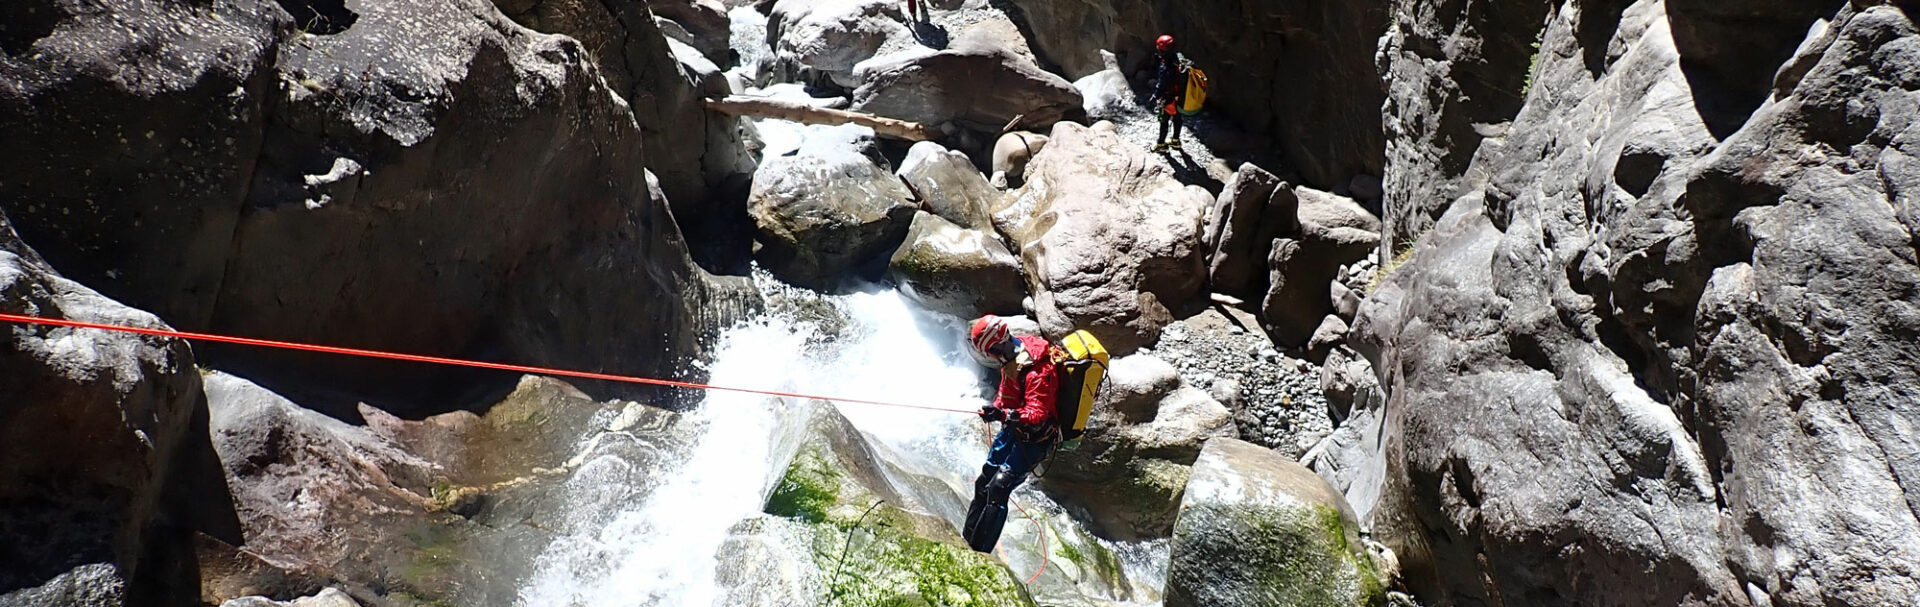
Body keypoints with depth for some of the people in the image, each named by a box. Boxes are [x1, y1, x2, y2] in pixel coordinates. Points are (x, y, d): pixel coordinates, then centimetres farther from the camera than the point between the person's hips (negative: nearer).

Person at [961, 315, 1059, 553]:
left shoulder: (1038, 372, -32)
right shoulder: (1012, 356, -4)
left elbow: (1037, 415, -36)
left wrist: (1005, 415, -48)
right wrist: (997, 408, -1)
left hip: (1034, 437, -9)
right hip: (1013, 428, 9)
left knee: (998, 488, -17)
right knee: (984, 482, 15)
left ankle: (980, 551, -10)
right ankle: (968, 539, 31)